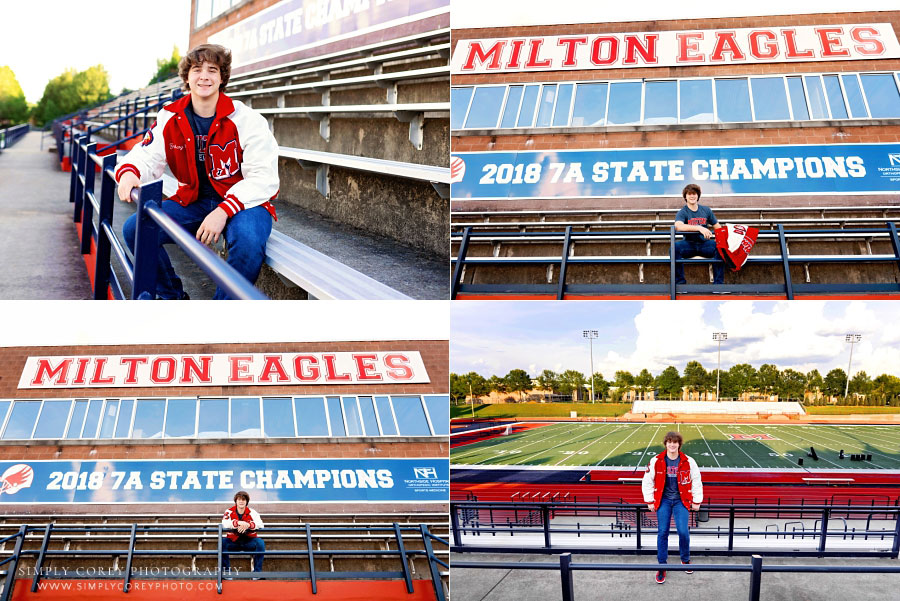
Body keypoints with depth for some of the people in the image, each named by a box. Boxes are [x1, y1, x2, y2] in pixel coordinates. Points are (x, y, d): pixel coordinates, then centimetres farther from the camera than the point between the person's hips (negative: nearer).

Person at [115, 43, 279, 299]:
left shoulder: (247, 120, -13)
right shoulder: (170, 117, 2)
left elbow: (263, 178, -16)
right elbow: (147, 157, 1)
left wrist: (224, 211, -29)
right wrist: (128, 171, -27)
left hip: (242, 202, -5)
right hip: (192, 201, 5)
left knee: (248, 240, -38)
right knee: (134, 229, -11)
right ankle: (173, 297, 8)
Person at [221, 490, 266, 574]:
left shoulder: (252, 512, 1)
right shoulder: (229, 512, 0)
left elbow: (260, 524, -15)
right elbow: (224, 524, -21)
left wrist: (248, 525, -34)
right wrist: (239, 523, -36)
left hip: (249, 541, 0)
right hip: (233, 541, 0)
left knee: (260, 542, -27)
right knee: (222, 542, -28)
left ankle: (257, 571, -17)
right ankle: (226, 570, -17)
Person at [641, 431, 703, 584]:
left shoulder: (688, 462, -5)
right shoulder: (656, 461, -5)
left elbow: (696, 482, 4)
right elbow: (647, 481, 3)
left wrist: (696, 501, 5)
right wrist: (650, 501, 3)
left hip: (681, 500, 0)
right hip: (663, 501, 0)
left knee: (683, 531, -9)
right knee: (662, 533, -2)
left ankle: (685, 560, 17)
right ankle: (662, 567, 8)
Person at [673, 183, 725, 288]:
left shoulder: (706, 210, 13)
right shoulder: (682, 212, 1)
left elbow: (718, 227, 15)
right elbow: (678, 226, -21)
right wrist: (699, 228, -33)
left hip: (704, 244, 2)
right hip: (689, 244, -2)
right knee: (675, 247, -33)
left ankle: (718, 282, -25)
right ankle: (680, 282, -25)